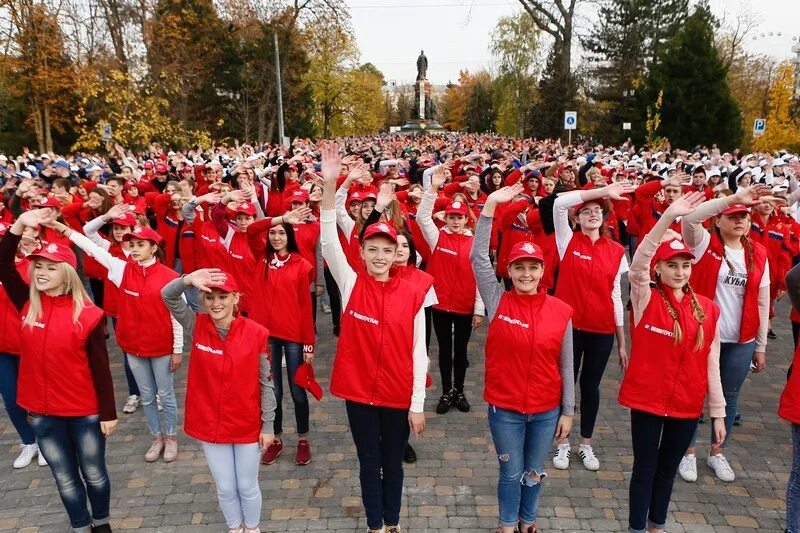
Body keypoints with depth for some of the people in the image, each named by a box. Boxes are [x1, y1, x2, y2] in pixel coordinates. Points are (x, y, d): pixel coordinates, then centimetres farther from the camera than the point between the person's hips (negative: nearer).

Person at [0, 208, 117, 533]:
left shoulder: (88, 315, -14)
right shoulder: (28, 304, -3)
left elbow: (100, 369, -10)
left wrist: (109, 413, -7)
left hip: (85, 412, -3)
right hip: (42, 412, 3)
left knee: (94, 474, 17)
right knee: (65, 479, 19)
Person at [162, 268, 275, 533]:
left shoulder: (256, 333, -16)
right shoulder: (197, 326, -10)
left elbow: (266, 383, -8)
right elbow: (167, 296, -24)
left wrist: (268, 425, -3)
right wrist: (188, 280, -46)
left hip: (247, 425, -1)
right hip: (210, 424, 2)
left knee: (247, 486, 17)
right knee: (225, 488, 18)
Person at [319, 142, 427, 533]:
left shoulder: (412, 295, -8)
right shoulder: (350, 285, -7)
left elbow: (418, 353, -5)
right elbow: (328, 240, -19)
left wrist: (418, 404, -5)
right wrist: (330, 185, -30)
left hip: (398, 394, 0)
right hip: (358, 390, 0)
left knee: (393, 462, 19)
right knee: (369, 462, 16)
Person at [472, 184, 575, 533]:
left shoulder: (561, 311, -6)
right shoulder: (498, 302, -9)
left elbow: (566, 365, 1)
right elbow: (478, 257, -18)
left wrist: (568, 410, 3)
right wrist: (490, 206, -23)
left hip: (546, 409, 2)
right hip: (504, 407, -1)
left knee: (534, 473, 20)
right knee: (511, 472, 15)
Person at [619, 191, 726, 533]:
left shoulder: (708, 309, 0)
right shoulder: (646, 299, -8)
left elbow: (712, 364, 4)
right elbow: (637, 264, -28)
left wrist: (718, 411, 5)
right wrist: (668, 216, -36)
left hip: (687, 404, 3)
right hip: (646, 399, -3)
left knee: (668, 469, 19)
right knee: (645, 468, 9)